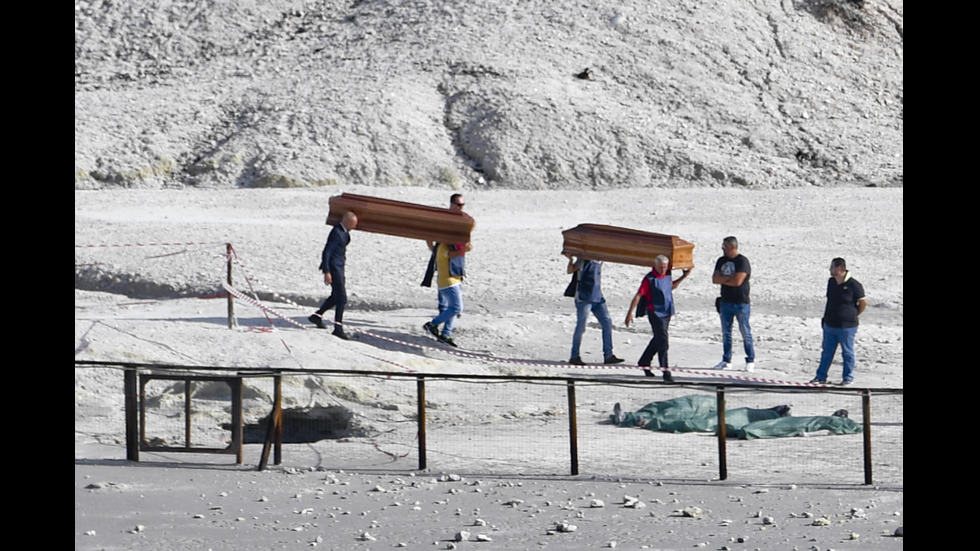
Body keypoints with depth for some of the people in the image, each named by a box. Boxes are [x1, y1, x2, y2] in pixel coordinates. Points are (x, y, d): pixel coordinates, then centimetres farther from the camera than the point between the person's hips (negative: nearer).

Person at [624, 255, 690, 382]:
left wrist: (684, 276, 22)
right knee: (662, 342, -12)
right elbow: (638, 295, -14)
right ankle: (666, 372, -14)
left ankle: (644, 362, 39)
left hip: (667, 313, 8)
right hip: (655, 313, -8)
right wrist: (630, 313, -17)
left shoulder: (667, 276, 9)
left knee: (658, 340, 20)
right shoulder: (649, 279, -13)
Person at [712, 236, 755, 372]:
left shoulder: (742, 261, -9)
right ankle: (726, 360, 15)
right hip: (725, 302, 7)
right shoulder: (721, 261, 12)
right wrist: (729, 278, -10)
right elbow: (715, 279, 4)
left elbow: (737, 281, -19)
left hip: (741, 303, -7)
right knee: (726, 332, 8)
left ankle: (750, 361, 2)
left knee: (745, 332, -3)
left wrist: (723, 280, -3)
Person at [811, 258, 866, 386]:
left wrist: (853, 315, 3)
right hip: (829, 325, 6)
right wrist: (826, 317, 14)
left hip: (846, 327, -6)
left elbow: (863, 303, -5)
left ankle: (848, 377, 17)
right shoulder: (831, 282, 6)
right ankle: (821, 376, 22)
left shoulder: (854, 285, -15)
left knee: (847, 353, 6)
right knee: (827, 352, 13)